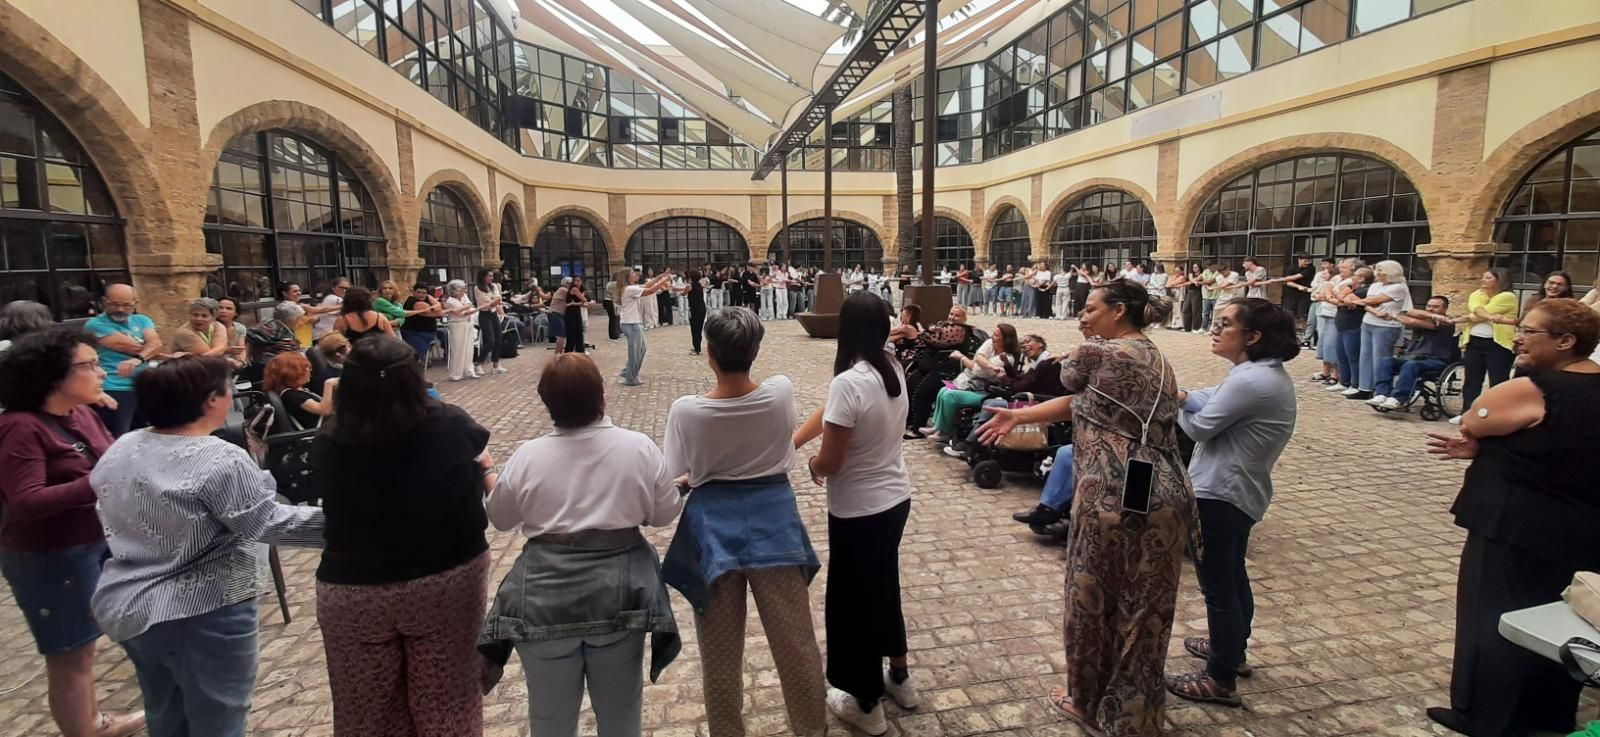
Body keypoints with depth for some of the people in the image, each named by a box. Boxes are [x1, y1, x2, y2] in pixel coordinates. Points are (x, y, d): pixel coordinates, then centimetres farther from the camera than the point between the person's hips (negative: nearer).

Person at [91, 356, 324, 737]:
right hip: (202, 615, -8)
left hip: (129, 607, 8)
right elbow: (267, 522, -20)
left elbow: (116, 520, 14)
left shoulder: (120, 450, 2)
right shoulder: (221, 460, -23)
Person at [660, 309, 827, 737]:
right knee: (796, 641, 16)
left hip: (713, 527, -1)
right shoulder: (782, 392, -13)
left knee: (720, 650, 16)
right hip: (773, 519, 2)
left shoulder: (686, 411, -18)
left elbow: (674, 479, -7)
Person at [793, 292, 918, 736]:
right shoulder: (894, 369, -1)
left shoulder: (848, 382, -26)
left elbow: (830, 462, -22)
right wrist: (791, 441, 3)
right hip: (895, 499, 8)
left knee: (852, 600, 11)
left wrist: (813, 466, 0)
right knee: (882, 587, 26)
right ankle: (899, 677, 45)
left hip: (859, 510, -8)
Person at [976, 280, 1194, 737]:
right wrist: (1017, 417, 13)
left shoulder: (1097, 353, -11)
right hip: (1166, 498, 8)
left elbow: (1069, 381, 11)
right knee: (1145, 612, 17)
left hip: (1113, 500, -8)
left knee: (1091, 600, 14)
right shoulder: (1160, 363, 15)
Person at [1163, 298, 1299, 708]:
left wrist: (1175, 403, 1)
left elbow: (1200, 426, -17)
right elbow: (1215, 402, 10)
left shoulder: (1249, 381, -24)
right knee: (1232, 575, 25)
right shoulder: (1269, 373, 8)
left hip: (1220, 494, -11)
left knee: (1217, 585, 0)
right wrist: (1184, 396, -7)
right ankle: (1232, 648, 43)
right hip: (1242, 492, 11)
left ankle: (1222, 681, 12)